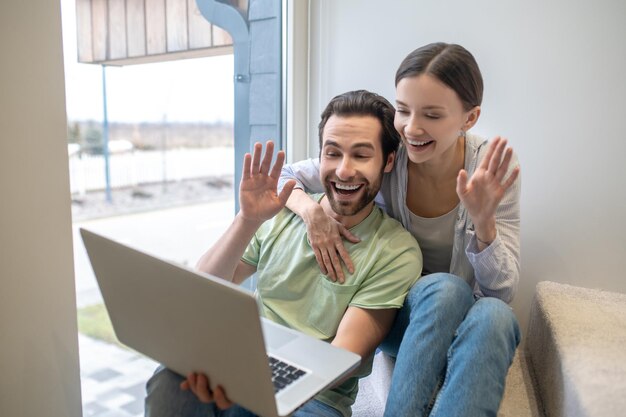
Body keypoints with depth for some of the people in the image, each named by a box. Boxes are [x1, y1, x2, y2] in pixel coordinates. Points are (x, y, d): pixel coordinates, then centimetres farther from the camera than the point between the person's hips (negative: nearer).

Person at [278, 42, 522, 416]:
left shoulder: (493, 166, -14)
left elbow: (504, 291, -13)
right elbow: (281, 176, -5)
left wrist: (483, 220, -32)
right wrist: (311, 210, -27)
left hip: (465, 321, 1)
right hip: (400, 315, 0)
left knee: (494, 314, -33)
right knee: (445, 288, -33)